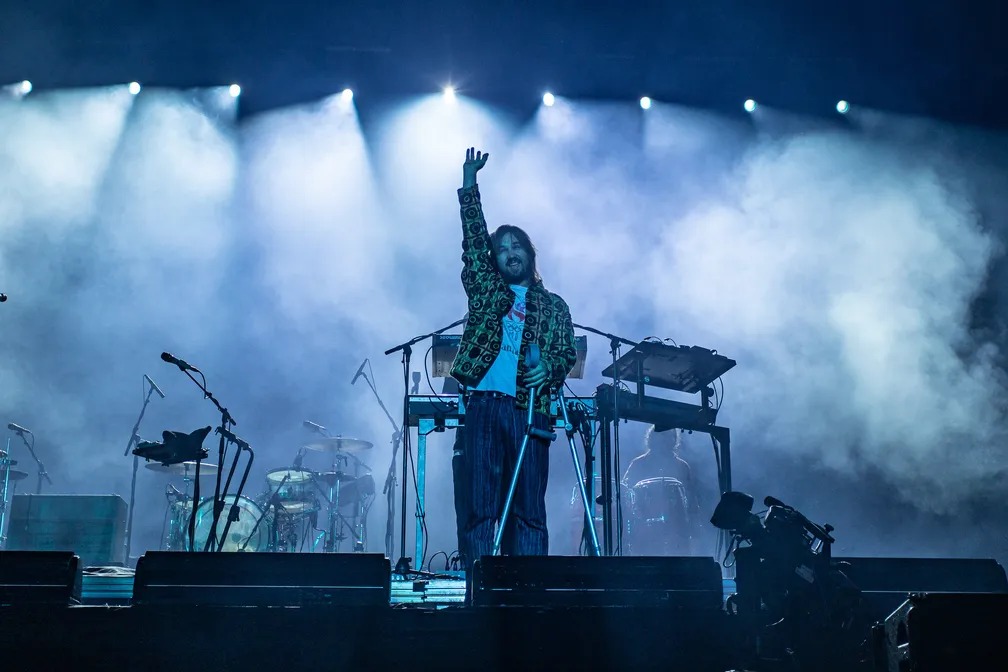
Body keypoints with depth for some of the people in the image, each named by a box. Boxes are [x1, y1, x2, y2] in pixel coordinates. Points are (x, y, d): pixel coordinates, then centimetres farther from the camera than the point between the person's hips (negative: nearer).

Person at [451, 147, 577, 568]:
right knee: (477, 504, -3)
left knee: (528, 508, -1)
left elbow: (568, 353, 11)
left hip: (529, 410, 0)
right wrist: (469, 184, 8)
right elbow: (472, 238, 12)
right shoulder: (485, 291, 17)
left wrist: (549, 368, -11)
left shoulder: (552, 306, 18)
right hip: (482, 405, 0)